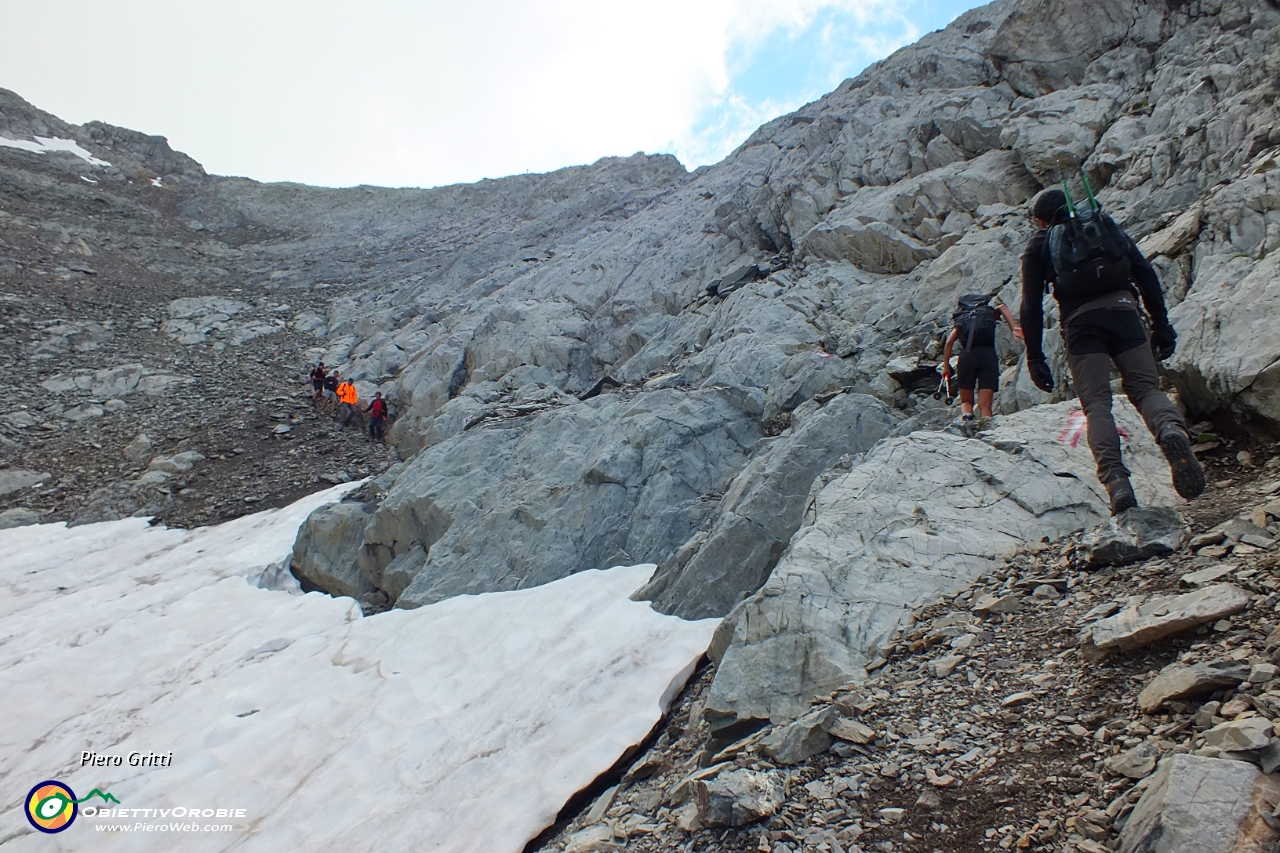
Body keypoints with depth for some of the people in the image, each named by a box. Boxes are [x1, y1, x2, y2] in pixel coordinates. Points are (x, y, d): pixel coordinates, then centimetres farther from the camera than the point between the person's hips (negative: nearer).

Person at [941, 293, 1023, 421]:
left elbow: (949, 342, 13)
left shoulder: (961, 320, 27)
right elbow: (1002, 307, 2)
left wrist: (946, 366, 14)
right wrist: (1014, 327, -9)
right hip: (988, 354, -1)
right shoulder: (990, 312, 25)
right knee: (985, 405, -2)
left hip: (966, 355, 1)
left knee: (966, 401, 14)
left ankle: (966, 417, -19)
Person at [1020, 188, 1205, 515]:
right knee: (1145, 386, 2)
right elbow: (1146, 273, 16)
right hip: (1122, 309, 2)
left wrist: (1035, 356, 12)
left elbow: (1032, 305, 10)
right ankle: (1173, 429, -33)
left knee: (1096, 403, -6)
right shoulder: (1107, 225, 28)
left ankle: (1115, 479, -27)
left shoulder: (1039, 244, 20)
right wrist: (1161, 323, 14)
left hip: (1080, 320, -2)